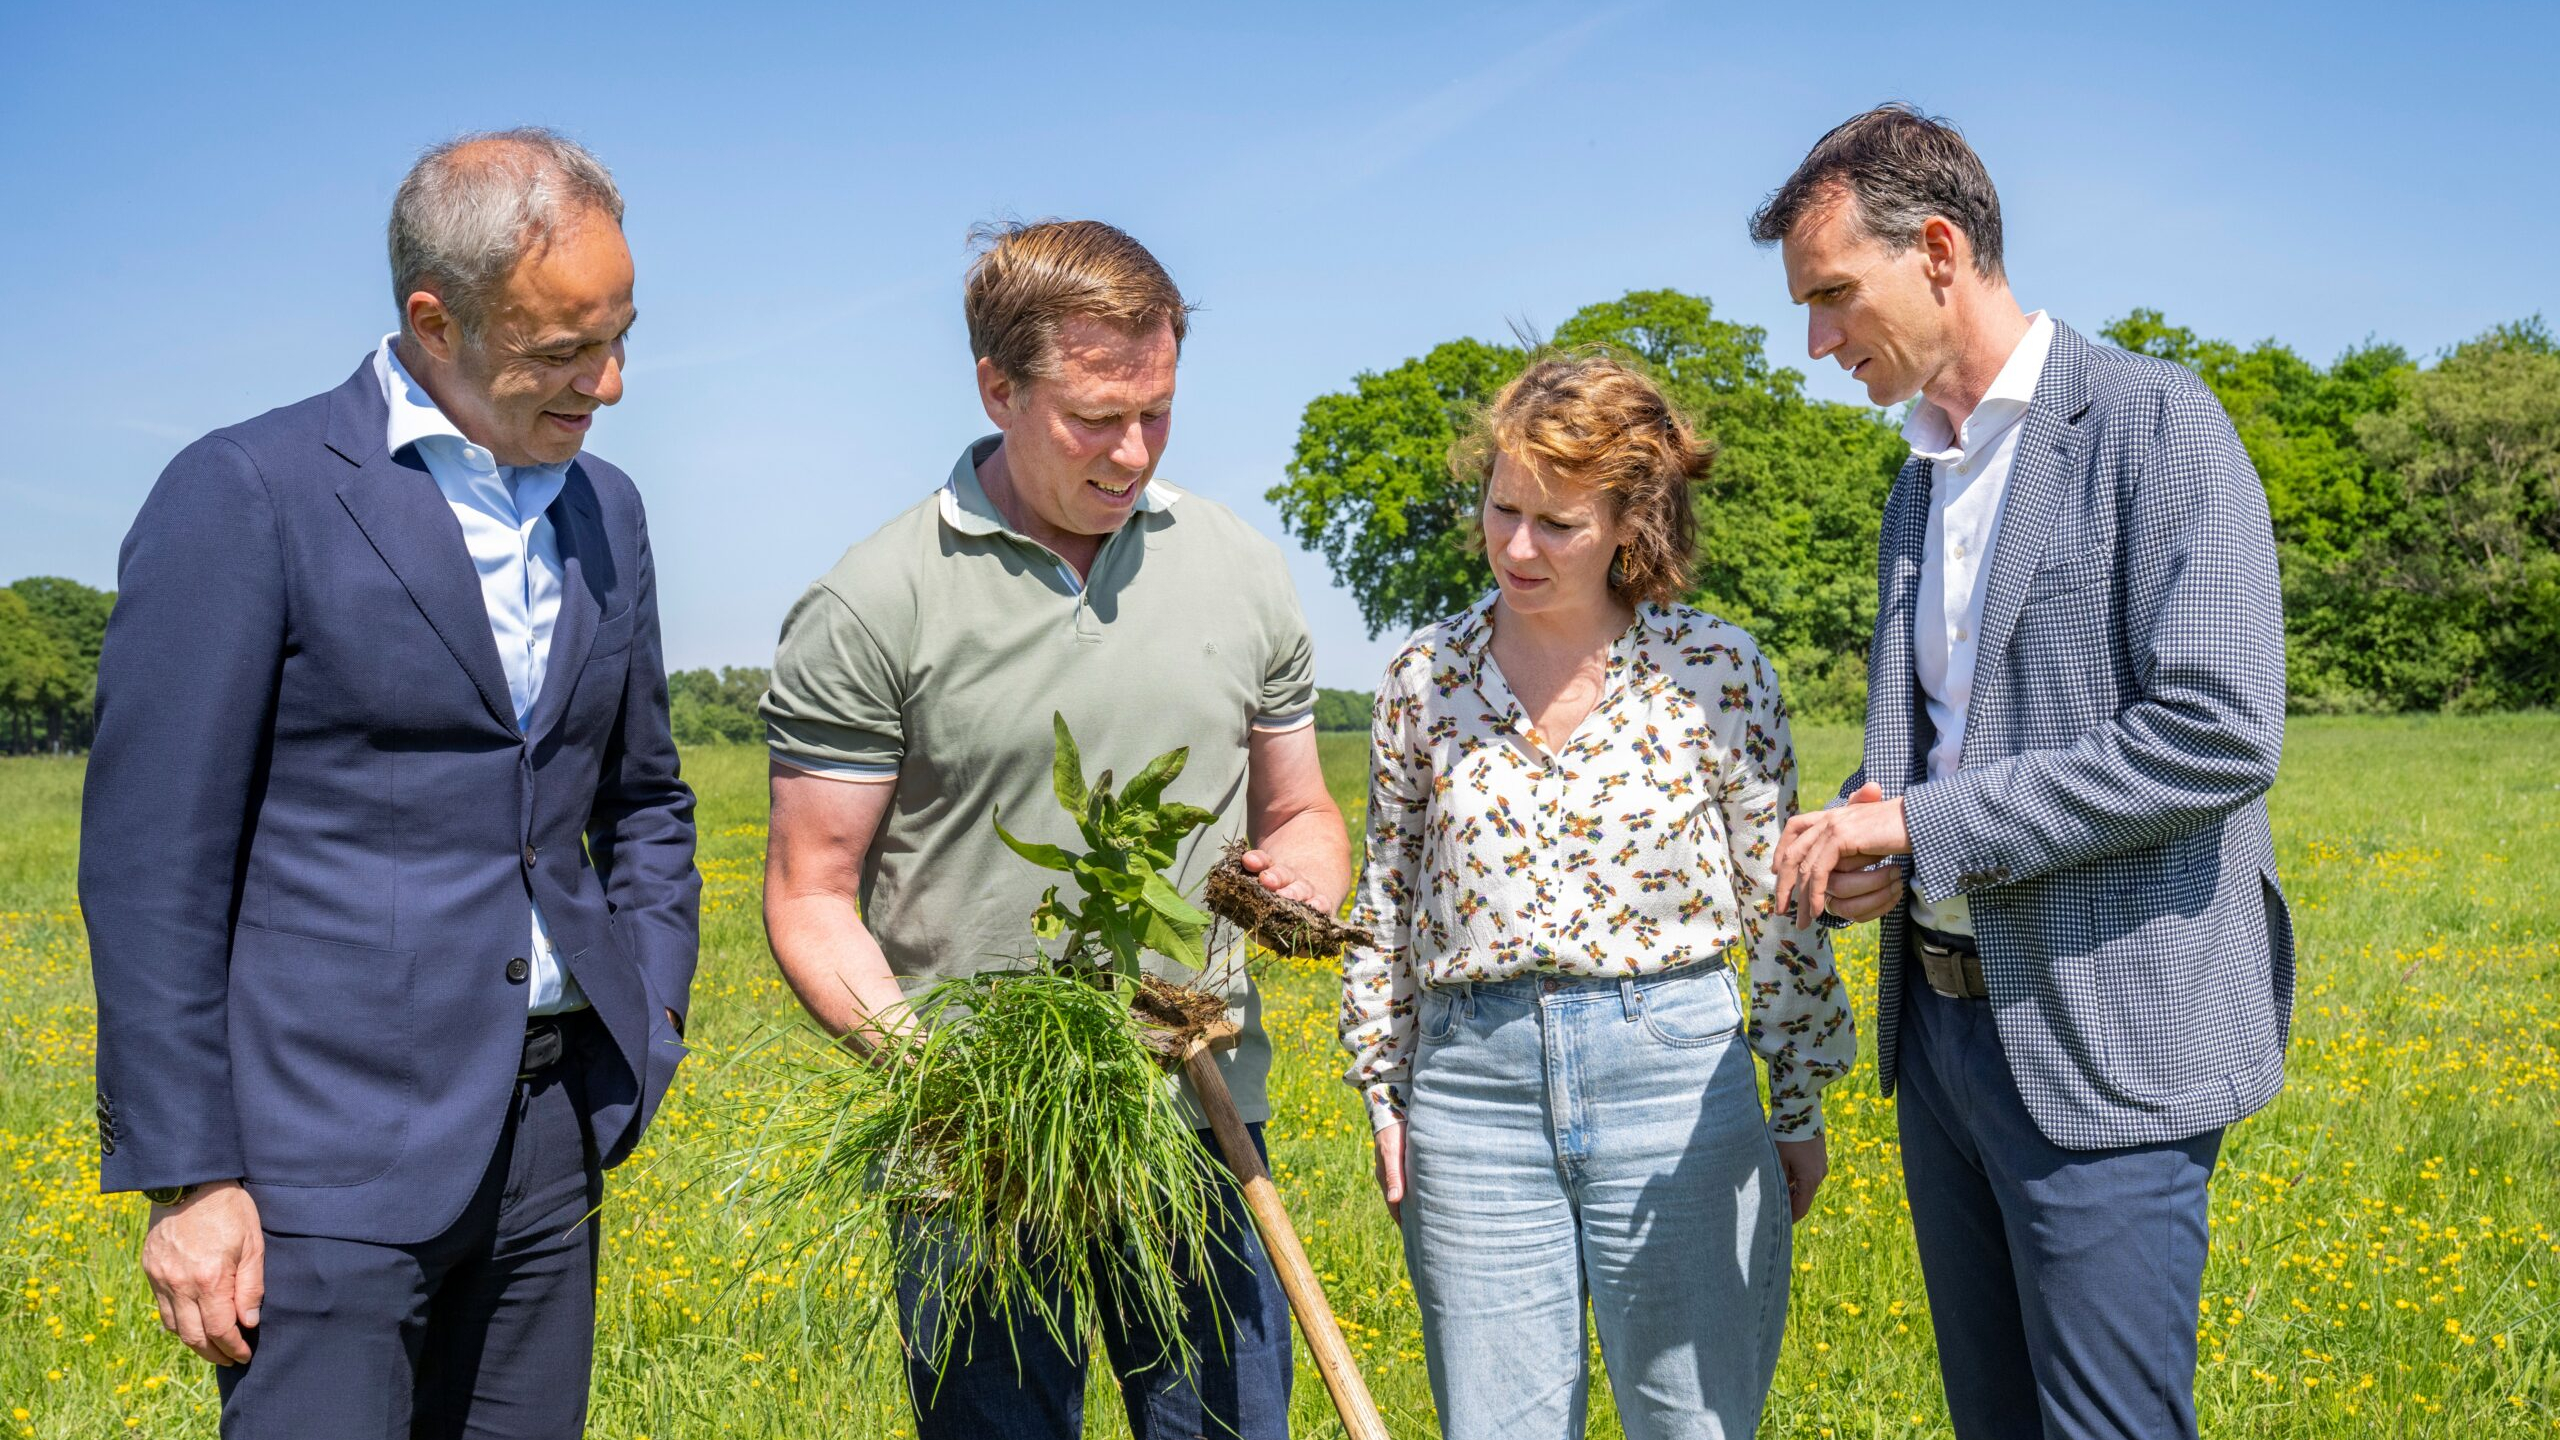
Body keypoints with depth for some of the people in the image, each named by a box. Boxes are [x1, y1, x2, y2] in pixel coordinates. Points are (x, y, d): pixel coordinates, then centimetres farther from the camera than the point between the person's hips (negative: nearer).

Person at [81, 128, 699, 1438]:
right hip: (333, 1142, -6)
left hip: (550, 1125, 6)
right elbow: (150, 860, -9)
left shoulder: (604, 512, 11)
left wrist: (652, 1008, 9)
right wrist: (186, 1178, -11)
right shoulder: (245, 494, -8)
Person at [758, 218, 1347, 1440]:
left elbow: (1298, 810, 18)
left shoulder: (1240, 569, 8)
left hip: (1204, 1123, 3)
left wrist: (1306, 878, -5)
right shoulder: (870, 611, -5)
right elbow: (812, 898, -3)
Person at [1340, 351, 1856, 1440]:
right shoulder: (1424, 678, 4)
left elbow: (1778, 904, 3)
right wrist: (1382, 1092, 10)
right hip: (1474, 1085, 2)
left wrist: (1801, 1107, 6)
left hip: (1672, 1066, -2)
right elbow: (1388, 900, 11)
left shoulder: (1717, 672, -2)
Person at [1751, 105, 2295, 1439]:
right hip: (1940, 1020, 8)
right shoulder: (1921, 476, 15)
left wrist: (1927, 824, -18)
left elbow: (2221, 732, -20)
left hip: (2101, 1039, -8)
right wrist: (1864, 834, -1)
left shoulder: (2153, 420, -10)